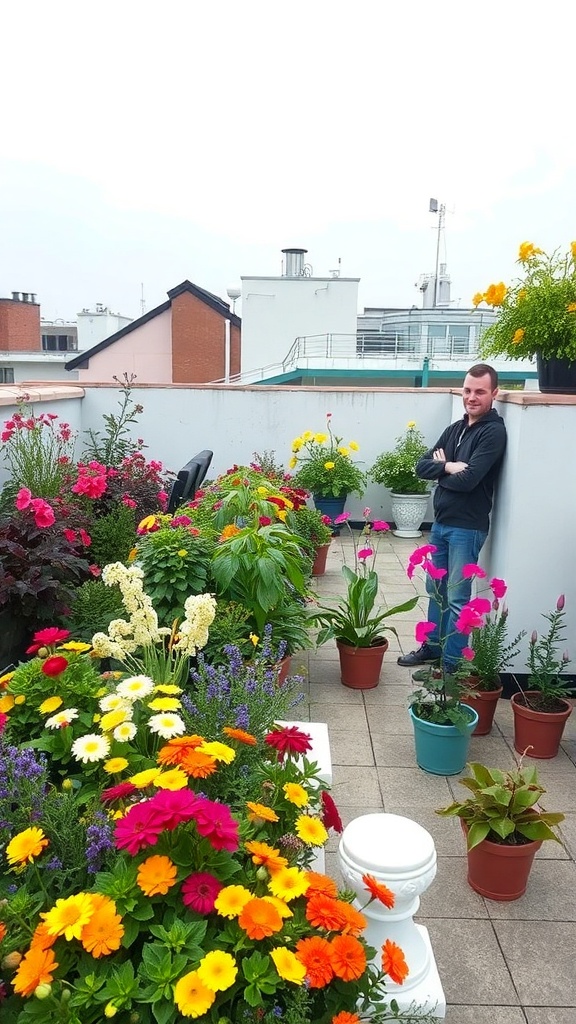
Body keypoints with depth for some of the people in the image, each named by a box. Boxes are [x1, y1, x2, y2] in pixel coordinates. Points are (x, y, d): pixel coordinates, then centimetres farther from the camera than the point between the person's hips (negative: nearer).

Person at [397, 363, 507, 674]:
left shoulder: (493, 432, -13)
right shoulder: (455, 428, 11)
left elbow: (467, 480, -23)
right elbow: (421, 465, 5)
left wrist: (440, 471, -4)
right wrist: (448, 466, -14)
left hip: (467, 527, -8)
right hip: (440, 521, 8)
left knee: (457, 597, -1)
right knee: (436, 590, 18)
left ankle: (452, 664, 9)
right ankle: (433, 646, 33)